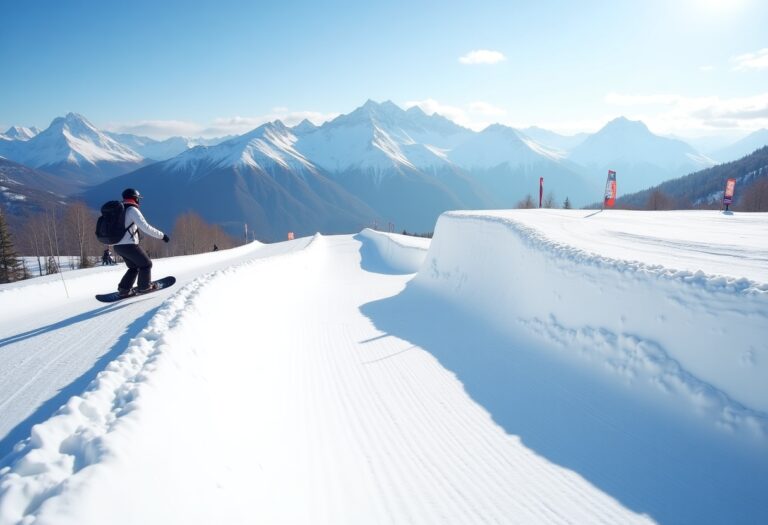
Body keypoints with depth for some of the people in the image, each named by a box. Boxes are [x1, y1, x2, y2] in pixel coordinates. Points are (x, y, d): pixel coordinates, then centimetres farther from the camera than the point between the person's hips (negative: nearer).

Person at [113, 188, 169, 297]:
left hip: (118, 246, 9)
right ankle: (144, 287, 18)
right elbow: (145, 227, -19)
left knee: (134, 267, 22)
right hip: (129, 245, -9)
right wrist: (161, 235, -14)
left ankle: (123, 289, 14)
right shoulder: (132, 209, -11)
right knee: (146, 264, 10)